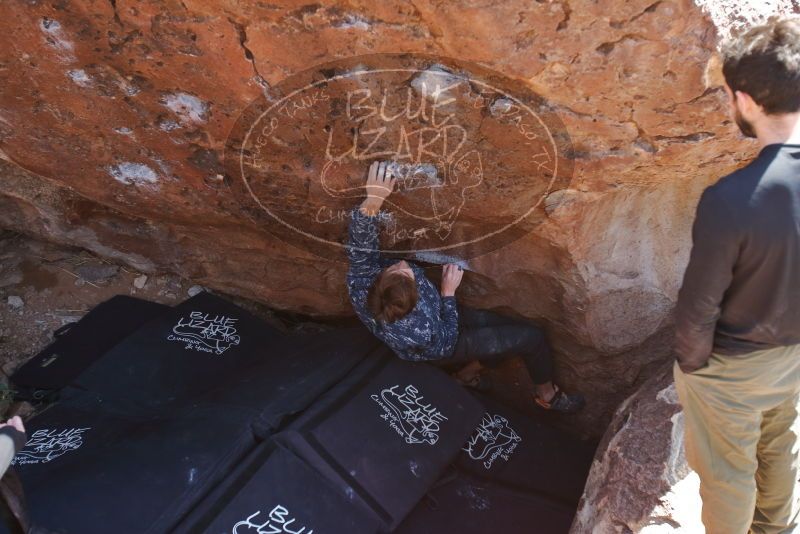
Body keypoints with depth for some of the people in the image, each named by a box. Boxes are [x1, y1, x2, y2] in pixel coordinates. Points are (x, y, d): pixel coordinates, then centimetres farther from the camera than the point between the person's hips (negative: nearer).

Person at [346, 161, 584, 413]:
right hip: (443, 342, -6)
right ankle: (548, 394, 29)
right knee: (532, 338, 2)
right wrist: (448, 293, -20)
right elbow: (445, 343, -23)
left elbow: (359, 241, -35)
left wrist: (373, 199, -51)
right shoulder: (421, 332, -44)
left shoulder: (361, 285, -36)